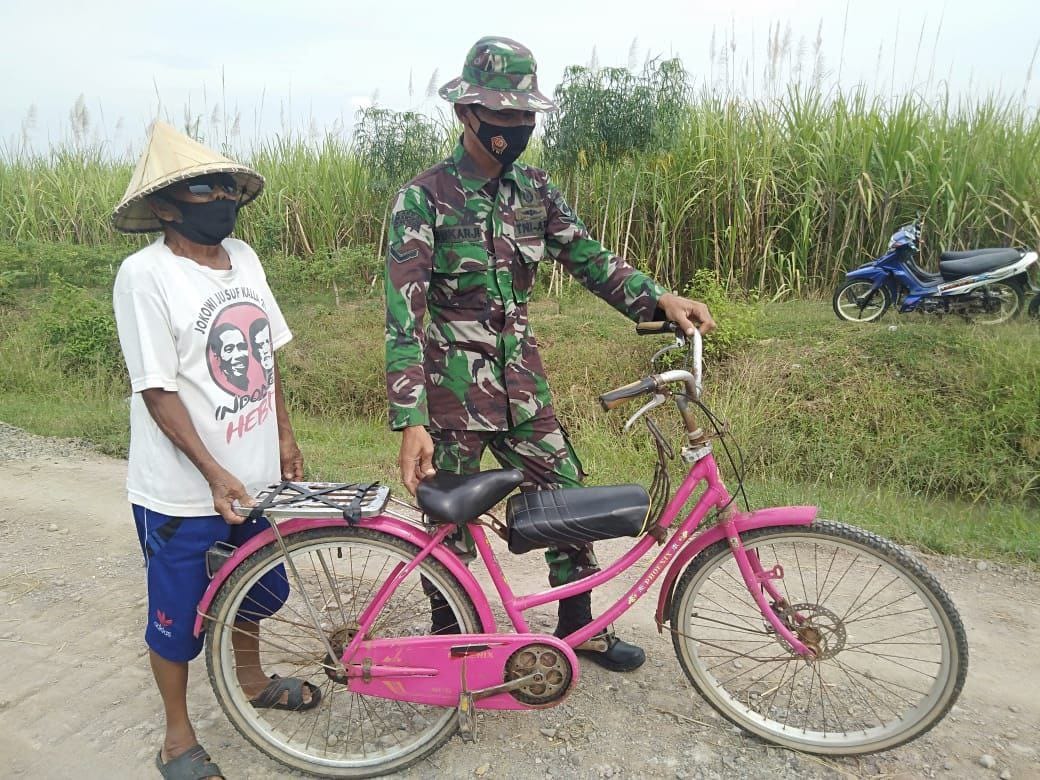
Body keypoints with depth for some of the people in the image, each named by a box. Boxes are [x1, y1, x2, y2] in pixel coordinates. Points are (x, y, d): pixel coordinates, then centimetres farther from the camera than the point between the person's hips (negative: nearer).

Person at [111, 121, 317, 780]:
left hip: (256, 475, 7)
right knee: (179, 616, 12)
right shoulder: (145, 275, -17)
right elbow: (157, 389, -18)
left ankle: (251, 681, 50)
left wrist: (284, 434, 12)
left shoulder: (242, 256, 3)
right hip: (184, 491, -6)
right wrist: (214, 472, -22)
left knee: (257, 590, 23)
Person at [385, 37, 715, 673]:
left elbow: (588, 257, 5)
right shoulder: (424, 198, -12)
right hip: (451, 394, -5)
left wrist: (661, 299, -12)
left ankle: (580, 627, 35)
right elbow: (404, 316, -18)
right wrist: (411, 423, -26)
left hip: (522, 387, 5)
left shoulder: (534, 189, 5)